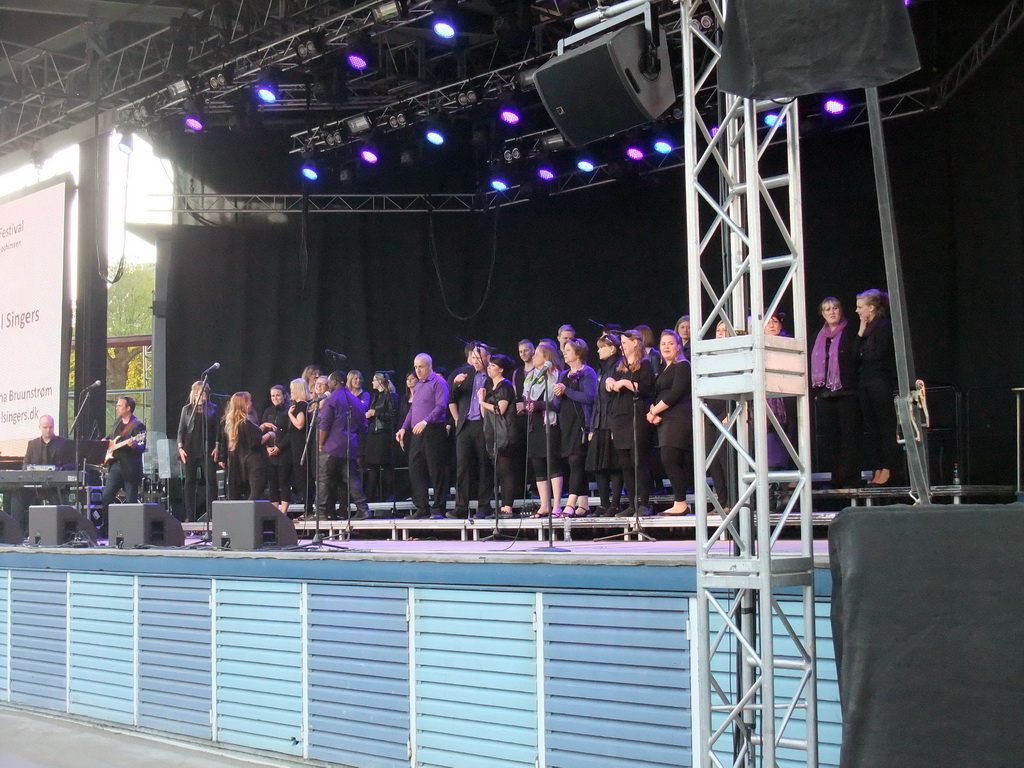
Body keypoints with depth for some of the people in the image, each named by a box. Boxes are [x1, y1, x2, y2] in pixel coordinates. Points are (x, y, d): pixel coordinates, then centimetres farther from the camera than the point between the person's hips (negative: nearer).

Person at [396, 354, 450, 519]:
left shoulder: (438, 382, -5)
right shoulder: (418, 385, 21)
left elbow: (441, 406, -16)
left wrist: (425, 421, -27)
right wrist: (404, 428, 15)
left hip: (432, 431, -8)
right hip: (416, 433, 8)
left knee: (436, 471, -5)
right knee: (415, 470, 4)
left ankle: (439, 509, -1)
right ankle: (422, 509, 9)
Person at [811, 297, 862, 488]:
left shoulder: (850, 333, 3)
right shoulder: (818, 337, 18)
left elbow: (856, 356, -7)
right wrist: (815, 390, 12)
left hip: (846, 392, -5)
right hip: (824, 394, 5)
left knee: (849, 437, -5)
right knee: (829, 437, 5)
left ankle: (850, 479, -3)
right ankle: (836, 478, 12)